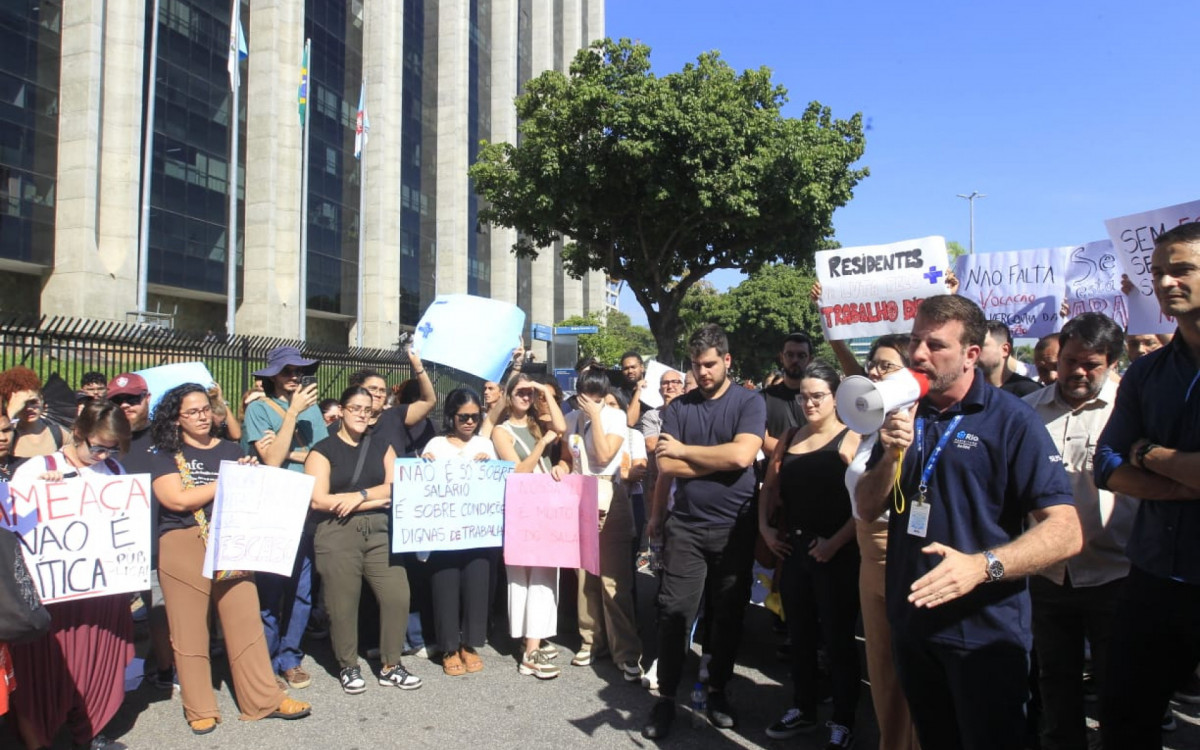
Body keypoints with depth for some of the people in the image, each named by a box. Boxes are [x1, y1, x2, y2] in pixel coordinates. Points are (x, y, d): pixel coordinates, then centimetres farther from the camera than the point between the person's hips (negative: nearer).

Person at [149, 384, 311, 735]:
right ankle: (199, 709, 17)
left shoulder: (231, 450, 13)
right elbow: (177, 499, -10)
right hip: (184, 547, -2)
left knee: (246, 621, 0)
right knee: (190, 629, 4)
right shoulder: (165, 455, 5)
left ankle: (264, 699, 10)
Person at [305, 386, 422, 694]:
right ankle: (348, 667, 23)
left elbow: (396, 488, 4)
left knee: (397, 595, -4)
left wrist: (360, 496, -13)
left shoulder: (381, 446, 15)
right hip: (337, 535, -3)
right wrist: (376, 499, -6)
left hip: (380, 531, 3)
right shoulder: (323, 449, 1)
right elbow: (318, 500, -9)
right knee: (343, 604, 2)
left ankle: (391, 666, 13)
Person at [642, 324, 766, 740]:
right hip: (685, 526, 1)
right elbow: (666, 467, -4)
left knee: (728, 614, 11)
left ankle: (717, 690, 29)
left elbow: (742, 456, -18)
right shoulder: (678, 407, 4)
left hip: (735, 527, -1)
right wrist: (719, 460, -6)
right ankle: (666, 698, 14)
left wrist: (686, 450, -10)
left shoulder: (750, 402, -3)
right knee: (674, 612, 1)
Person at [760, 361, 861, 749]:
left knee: (838, 639, 6)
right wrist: (764, 527, 6)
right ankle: (803, 709, 34)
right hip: (793, 549, 6)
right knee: (800, 635, 17)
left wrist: (835, 543, -20)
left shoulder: (851, 439, -10)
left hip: (835, 554, -6)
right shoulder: (789, 438, 10)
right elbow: (771, 487, 17)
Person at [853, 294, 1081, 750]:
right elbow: (866, 508, 5)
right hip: (911, 622, 5)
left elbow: (1066, 532, -18)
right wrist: (892, 455, -13)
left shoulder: (1012, 421, -12)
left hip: (984, 633, -5)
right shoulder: (903, 414, 5)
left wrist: (982, 565, -33)